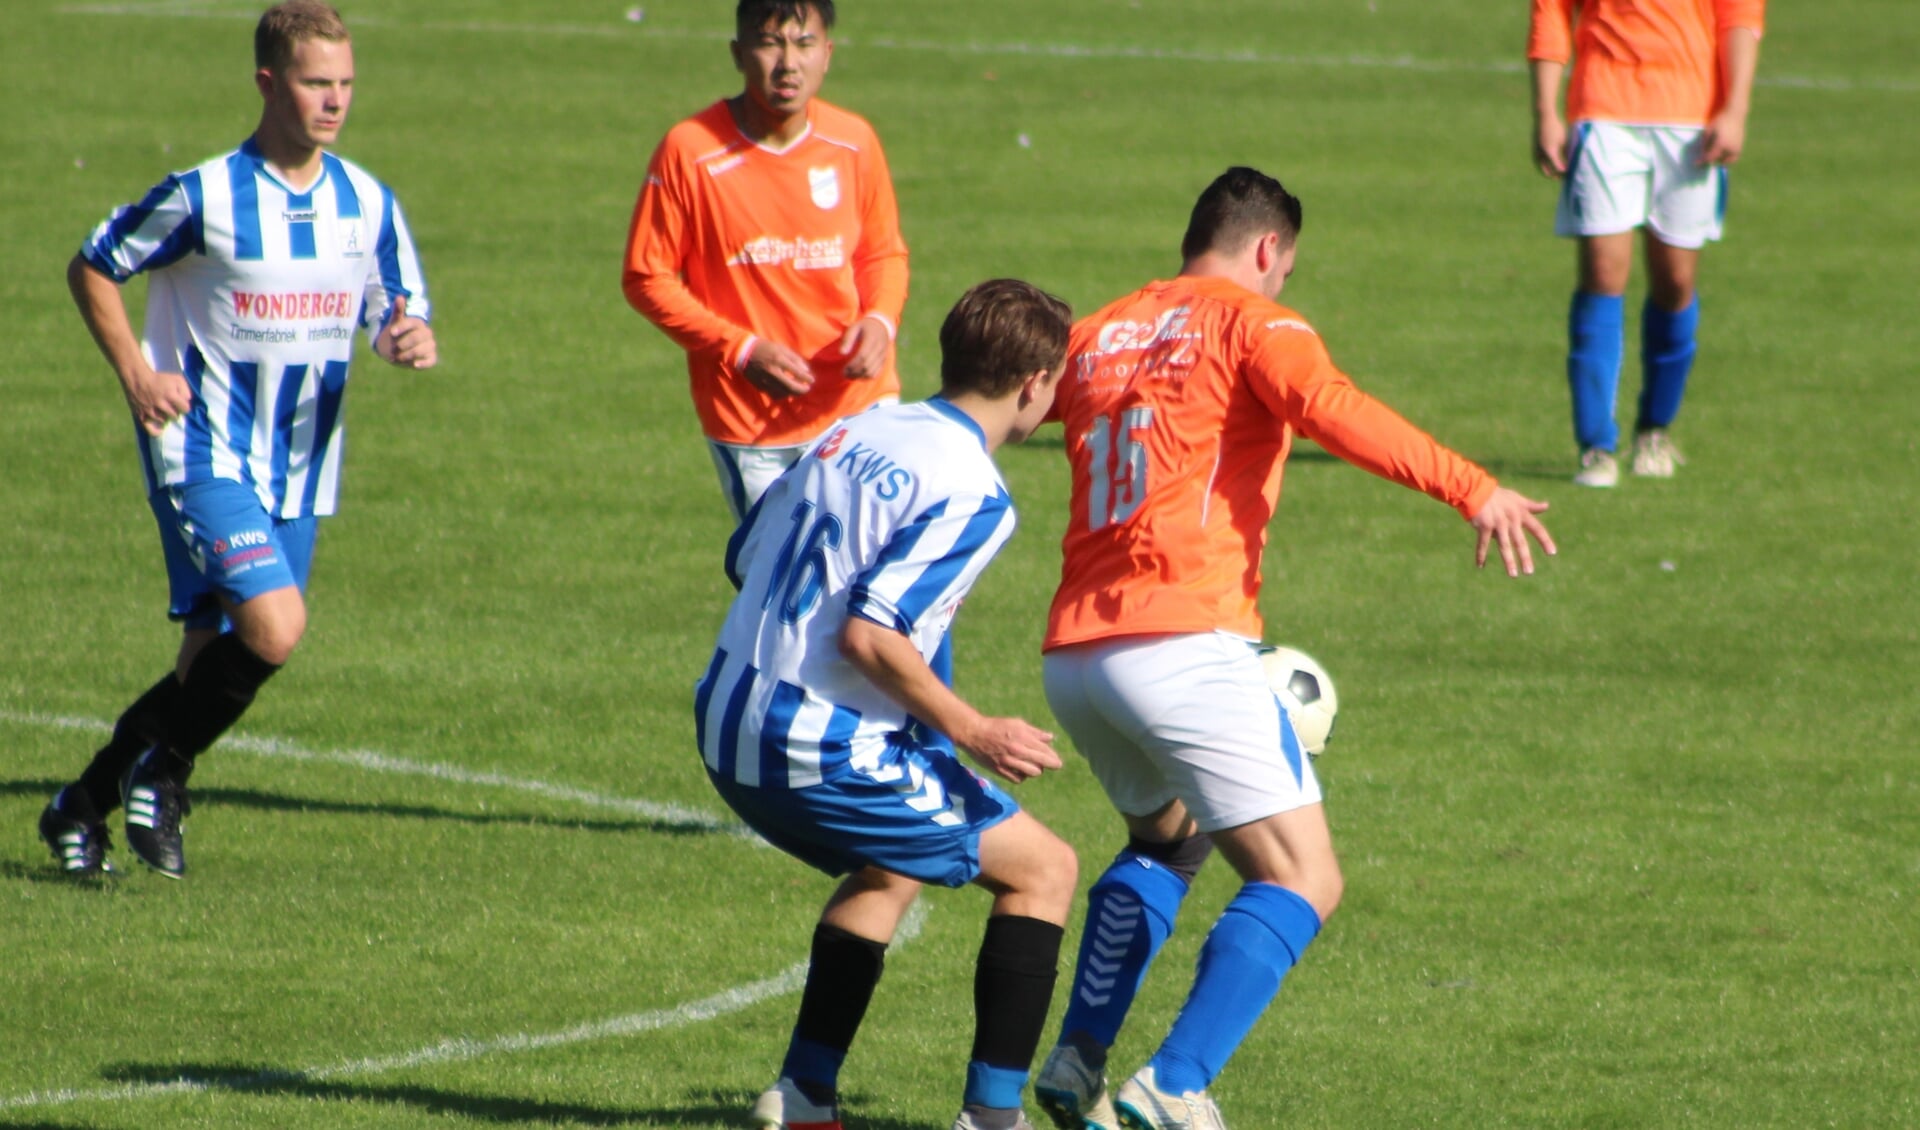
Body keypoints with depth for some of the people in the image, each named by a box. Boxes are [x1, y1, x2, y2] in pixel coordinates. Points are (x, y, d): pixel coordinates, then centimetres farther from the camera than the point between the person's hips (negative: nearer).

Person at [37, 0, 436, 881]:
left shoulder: (368, 205, 3)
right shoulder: (203, 197, -11)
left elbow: (401, 314, 10)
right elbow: (92, 269, 0)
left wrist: (413, 342, -15)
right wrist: (135, 372, -12)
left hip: (299, 471, 6)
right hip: (203, 454, -6)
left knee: (214, 662, 7)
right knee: (273, 626, -23)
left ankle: (84, 808, 24)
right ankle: (160, 763, 1)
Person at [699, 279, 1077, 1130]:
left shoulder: (854, 431, 9)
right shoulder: (974, 497, -15)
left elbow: (743, 559, 17)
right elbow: (868, 635, -24)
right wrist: (973, 732, -15)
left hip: (726, 731, 8)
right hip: (821, 753, -8)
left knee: (890, 867, 33)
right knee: (1043, 868, 6)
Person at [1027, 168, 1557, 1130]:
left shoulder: (1095, 336, 19)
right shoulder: (1253, 324, 0)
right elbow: (1332, 411, -20)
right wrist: (1470, 489, -27)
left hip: (1072, 652, 8)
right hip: (1186, 644, -8)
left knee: (1166, 841, 31)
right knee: (1302, 880, -3)